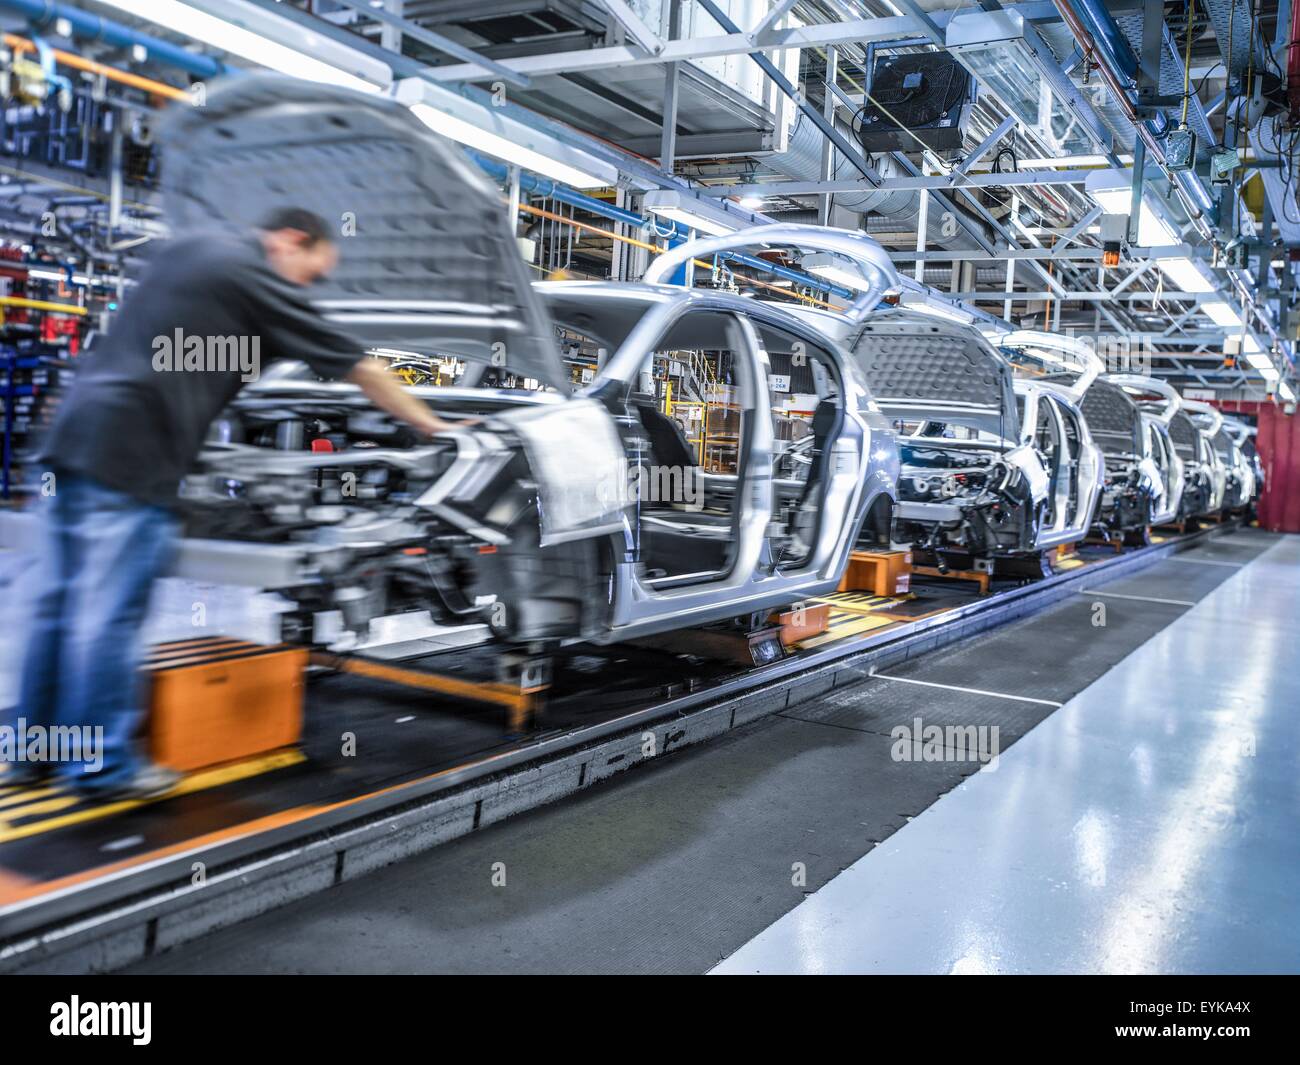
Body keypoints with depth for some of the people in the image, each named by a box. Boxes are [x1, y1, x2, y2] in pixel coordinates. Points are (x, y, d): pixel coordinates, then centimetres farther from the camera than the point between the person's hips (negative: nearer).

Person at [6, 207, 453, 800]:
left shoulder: (190, 251, 22)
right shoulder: (259, 279, -3)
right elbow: (357, 367, 2)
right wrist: (427, 424, 13)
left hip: (71, 434, 9)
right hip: (130, 452, -9)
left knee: (61, 604, 13)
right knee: (109, 615, -3)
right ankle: (101, 766, 6)